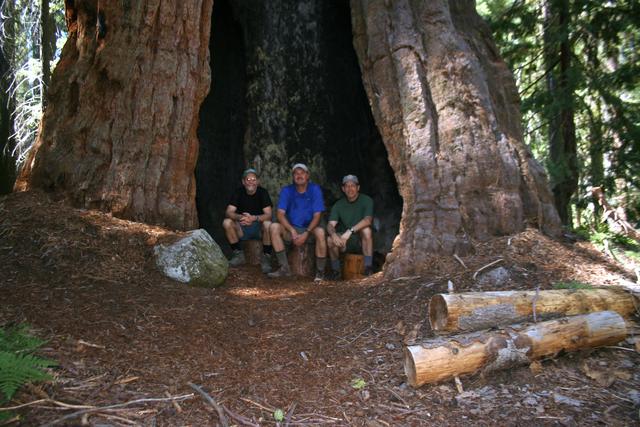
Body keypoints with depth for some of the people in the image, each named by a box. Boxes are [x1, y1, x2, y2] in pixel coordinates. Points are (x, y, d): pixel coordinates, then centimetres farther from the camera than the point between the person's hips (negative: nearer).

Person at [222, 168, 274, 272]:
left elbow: (268, 215, -21)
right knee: (226, 222, -23)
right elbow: (228, 212, -14)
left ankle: (266, 257, -16)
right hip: (242, 228, 3)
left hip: (259, 228, -2)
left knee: (268, 224, -34)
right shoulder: (238, 192, -5)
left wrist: (253, 218, -40)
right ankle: (238, 254, -6)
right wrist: (240, 217, -36)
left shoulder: (263, 192, -11)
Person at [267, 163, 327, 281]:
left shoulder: (315, 189, -7)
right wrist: (292, 231, -24)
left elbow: (317, 215, -12)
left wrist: (306, 234, -25)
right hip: (291, 228, 2)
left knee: (320, 232, -35)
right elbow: (280, 214, -10)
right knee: (274, 227, -24)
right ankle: (284, 268, -19)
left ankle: (320, 272, -18)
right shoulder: (286, 190, -2)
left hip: (310, 229, -2)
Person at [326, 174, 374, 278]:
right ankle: (335, 270, -4)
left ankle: (368, 268, -27)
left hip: (363, 239, -2)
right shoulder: (339, 205, 1)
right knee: (330, 239, -26)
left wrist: (350, 231, -39)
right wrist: (333, 234, -35)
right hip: (346, 240, 2)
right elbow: (330, 225, -11)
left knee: (366, 230, -34)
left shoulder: (366, 200, -9)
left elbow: (368, 220, -26)